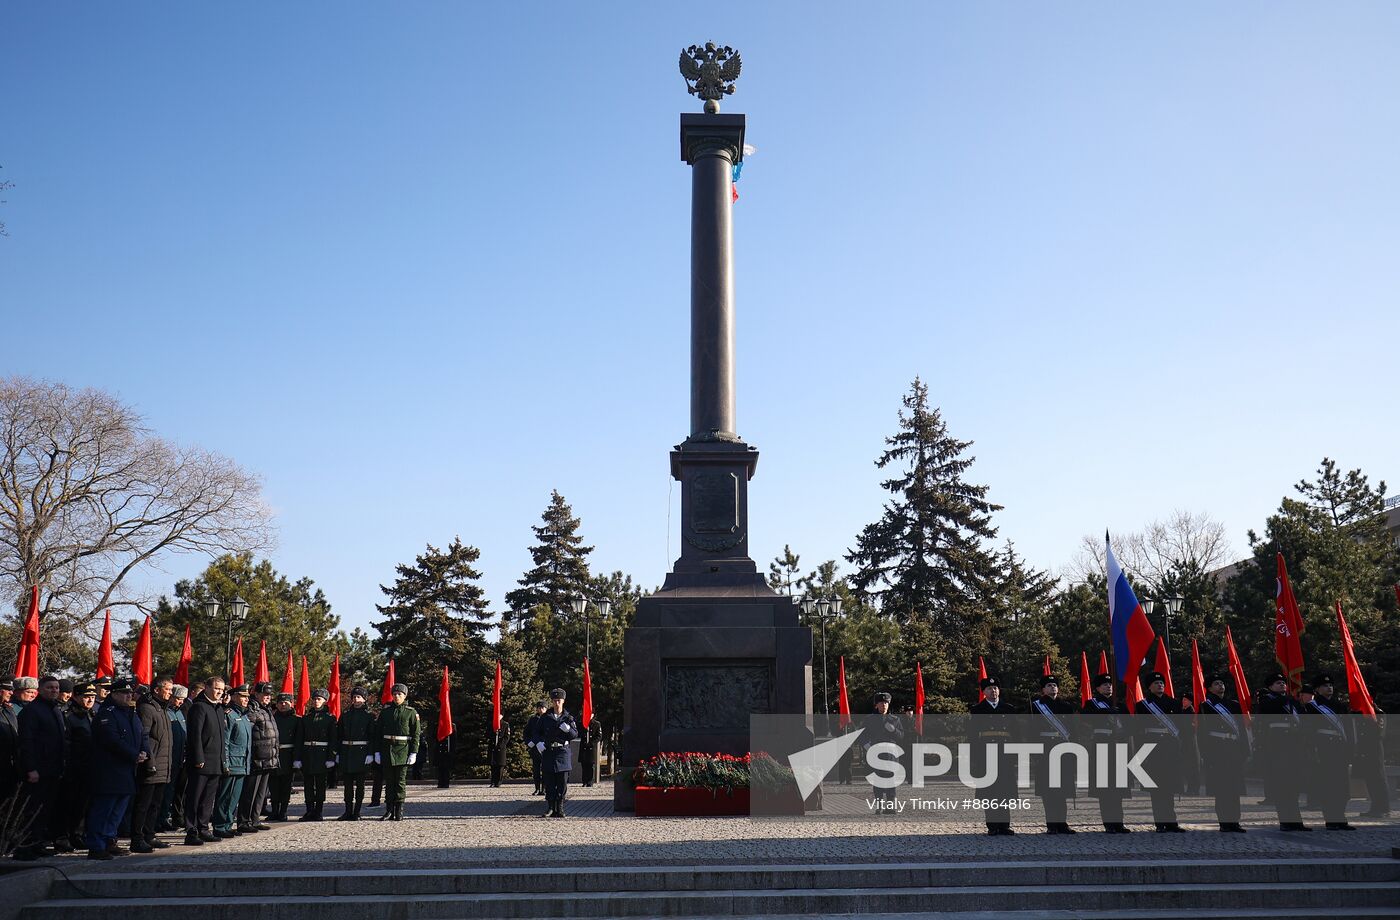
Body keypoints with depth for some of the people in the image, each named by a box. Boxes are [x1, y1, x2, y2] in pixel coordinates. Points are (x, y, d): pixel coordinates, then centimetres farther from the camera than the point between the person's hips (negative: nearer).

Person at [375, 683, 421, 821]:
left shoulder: (411, 712, 1)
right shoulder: (385, 711, 8)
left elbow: (416, 734, 0)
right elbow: (378, 732, 10)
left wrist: (413, 753, -7)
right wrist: (377, 751, 3)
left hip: (403, 750, -2)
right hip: (387, 750, 3)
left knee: (400, 781, -1)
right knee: (389, 781, 5)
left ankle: (399, 812, 5)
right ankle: (389, 811, 11)